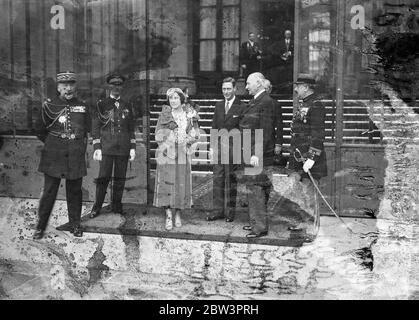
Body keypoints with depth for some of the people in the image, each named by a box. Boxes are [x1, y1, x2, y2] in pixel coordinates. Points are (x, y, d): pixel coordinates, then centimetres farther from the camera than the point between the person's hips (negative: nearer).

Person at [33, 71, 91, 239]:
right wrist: (53, 144, 10)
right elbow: (41, 132, 7)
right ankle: (40, 227, 10)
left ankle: (75, 224, 20)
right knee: (49, 191, 0)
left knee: (74, 191, 8)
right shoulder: (49, 105, -1)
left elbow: (87, 131, 17)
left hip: (76, 156, 2)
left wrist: (80, 146, 12)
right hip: (53, 156, -2)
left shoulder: (82, 106, 7)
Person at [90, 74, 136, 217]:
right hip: (106, 147, -3)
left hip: (123, 148, 3)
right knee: (104, 177, -5)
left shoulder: (127, 106, 13)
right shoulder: (101, 104, 4)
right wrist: (97, 148, -6)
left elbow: (131, 128, 15)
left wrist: (132, 148, 8)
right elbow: (95, 127, 2)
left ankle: (117, 205, 15)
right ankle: (97, 207, 4)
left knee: (120, 178, 5)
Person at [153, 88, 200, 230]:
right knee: (166, 182, -9)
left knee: (181, 183, 3)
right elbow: (159, 135, 3)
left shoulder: (189, 114, 8)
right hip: (166, 154, -2)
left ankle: (178, 214, 15)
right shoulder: (164, 114, 4)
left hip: (183, 154, 2)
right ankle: (168, 215, -6)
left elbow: (195, 135, 7)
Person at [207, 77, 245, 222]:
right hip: (219, 146, 5)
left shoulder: (241, 107, -4)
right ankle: (217, 210, 11)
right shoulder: (218, 105, 13)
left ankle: (230, 212, 12)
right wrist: (212, 147, 9)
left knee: (231, 180, 3)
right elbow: (214, 127, 14)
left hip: (233, 147, -5)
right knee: (217, 179, 4)